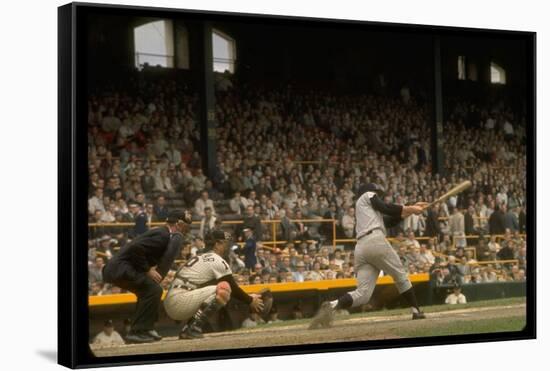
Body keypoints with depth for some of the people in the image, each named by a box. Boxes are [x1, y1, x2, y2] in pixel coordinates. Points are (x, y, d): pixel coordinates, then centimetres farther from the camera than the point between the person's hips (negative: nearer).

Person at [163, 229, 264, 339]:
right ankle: (195, 327, -16)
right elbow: (233, 288, -2)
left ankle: (186, 329, 13)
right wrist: (250, 300, 13)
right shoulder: (218, 261, -4)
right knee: (224, 289, -14)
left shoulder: (201, 258, 24)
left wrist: (248, 297, 27)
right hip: (180, 302, -10)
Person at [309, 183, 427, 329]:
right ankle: (416, 312, 14)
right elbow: (385, 208, 2)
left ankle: (332, 305, -30)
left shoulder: (370, 210, 38)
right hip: (375, 241, -7)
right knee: (400, 275, 11)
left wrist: (412, 209, 32)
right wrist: (409, 209, 9)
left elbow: (392, 220, 35)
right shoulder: (368, 195, 18)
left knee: (363, 294, -7)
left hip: (360, 247, 7)